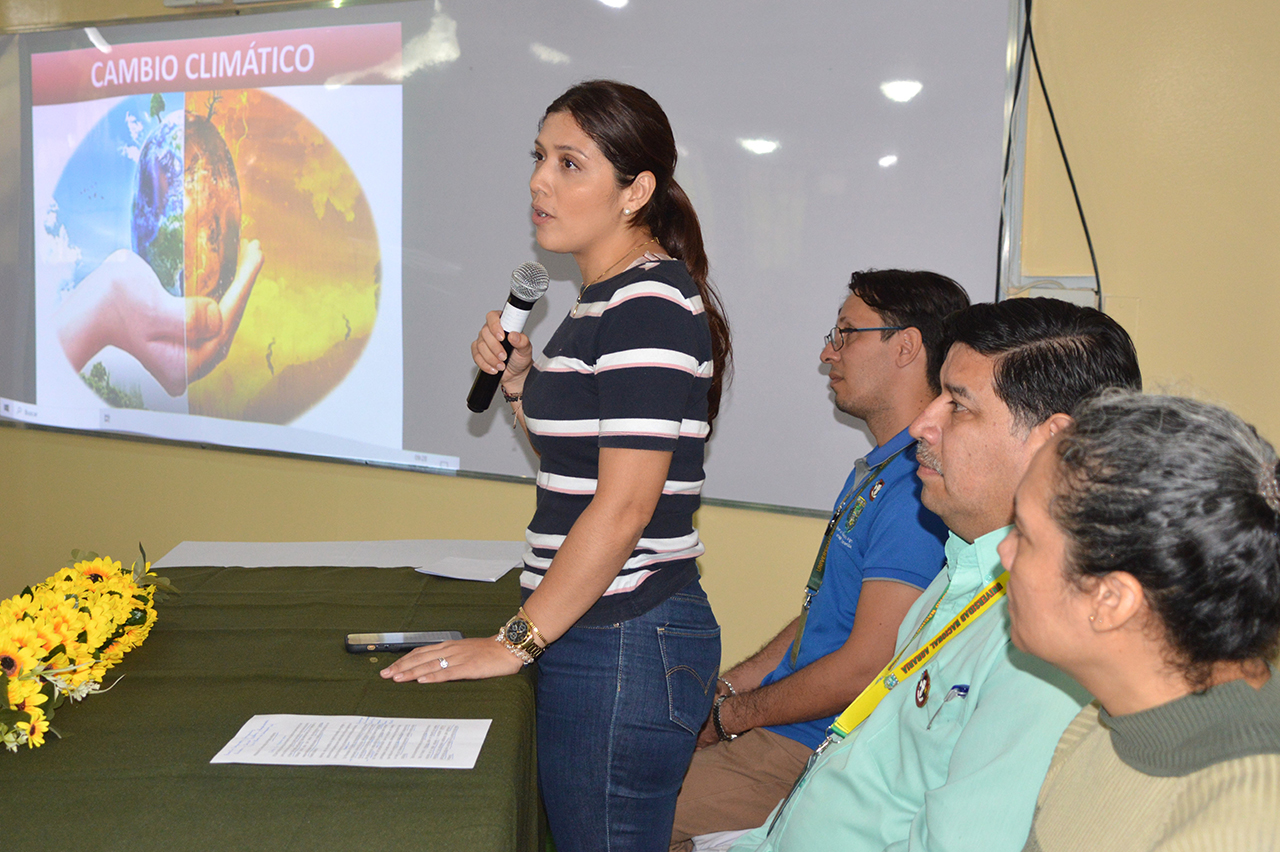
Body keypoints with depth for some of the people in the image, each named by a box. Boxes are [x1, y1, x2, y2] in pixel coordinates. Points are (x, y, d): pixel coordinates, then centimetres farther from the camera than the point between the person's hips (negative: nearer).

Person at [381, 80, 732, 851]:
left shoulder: (650, 304, -17)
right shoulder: (604, 301, 14)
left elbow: (624, 505, -22)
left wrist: (517, 641, -17)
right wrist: (519, 381, 7)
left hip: (626, 643, -10)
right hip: (595, 634, 10)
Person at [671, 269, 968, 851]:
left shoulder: (917, 489, -22)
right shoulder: (877, 467, 14)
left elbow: (865, 667, -24)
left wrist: (729, 717, -11)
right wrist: (730, 685, 8)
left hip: (812, 753, -10)